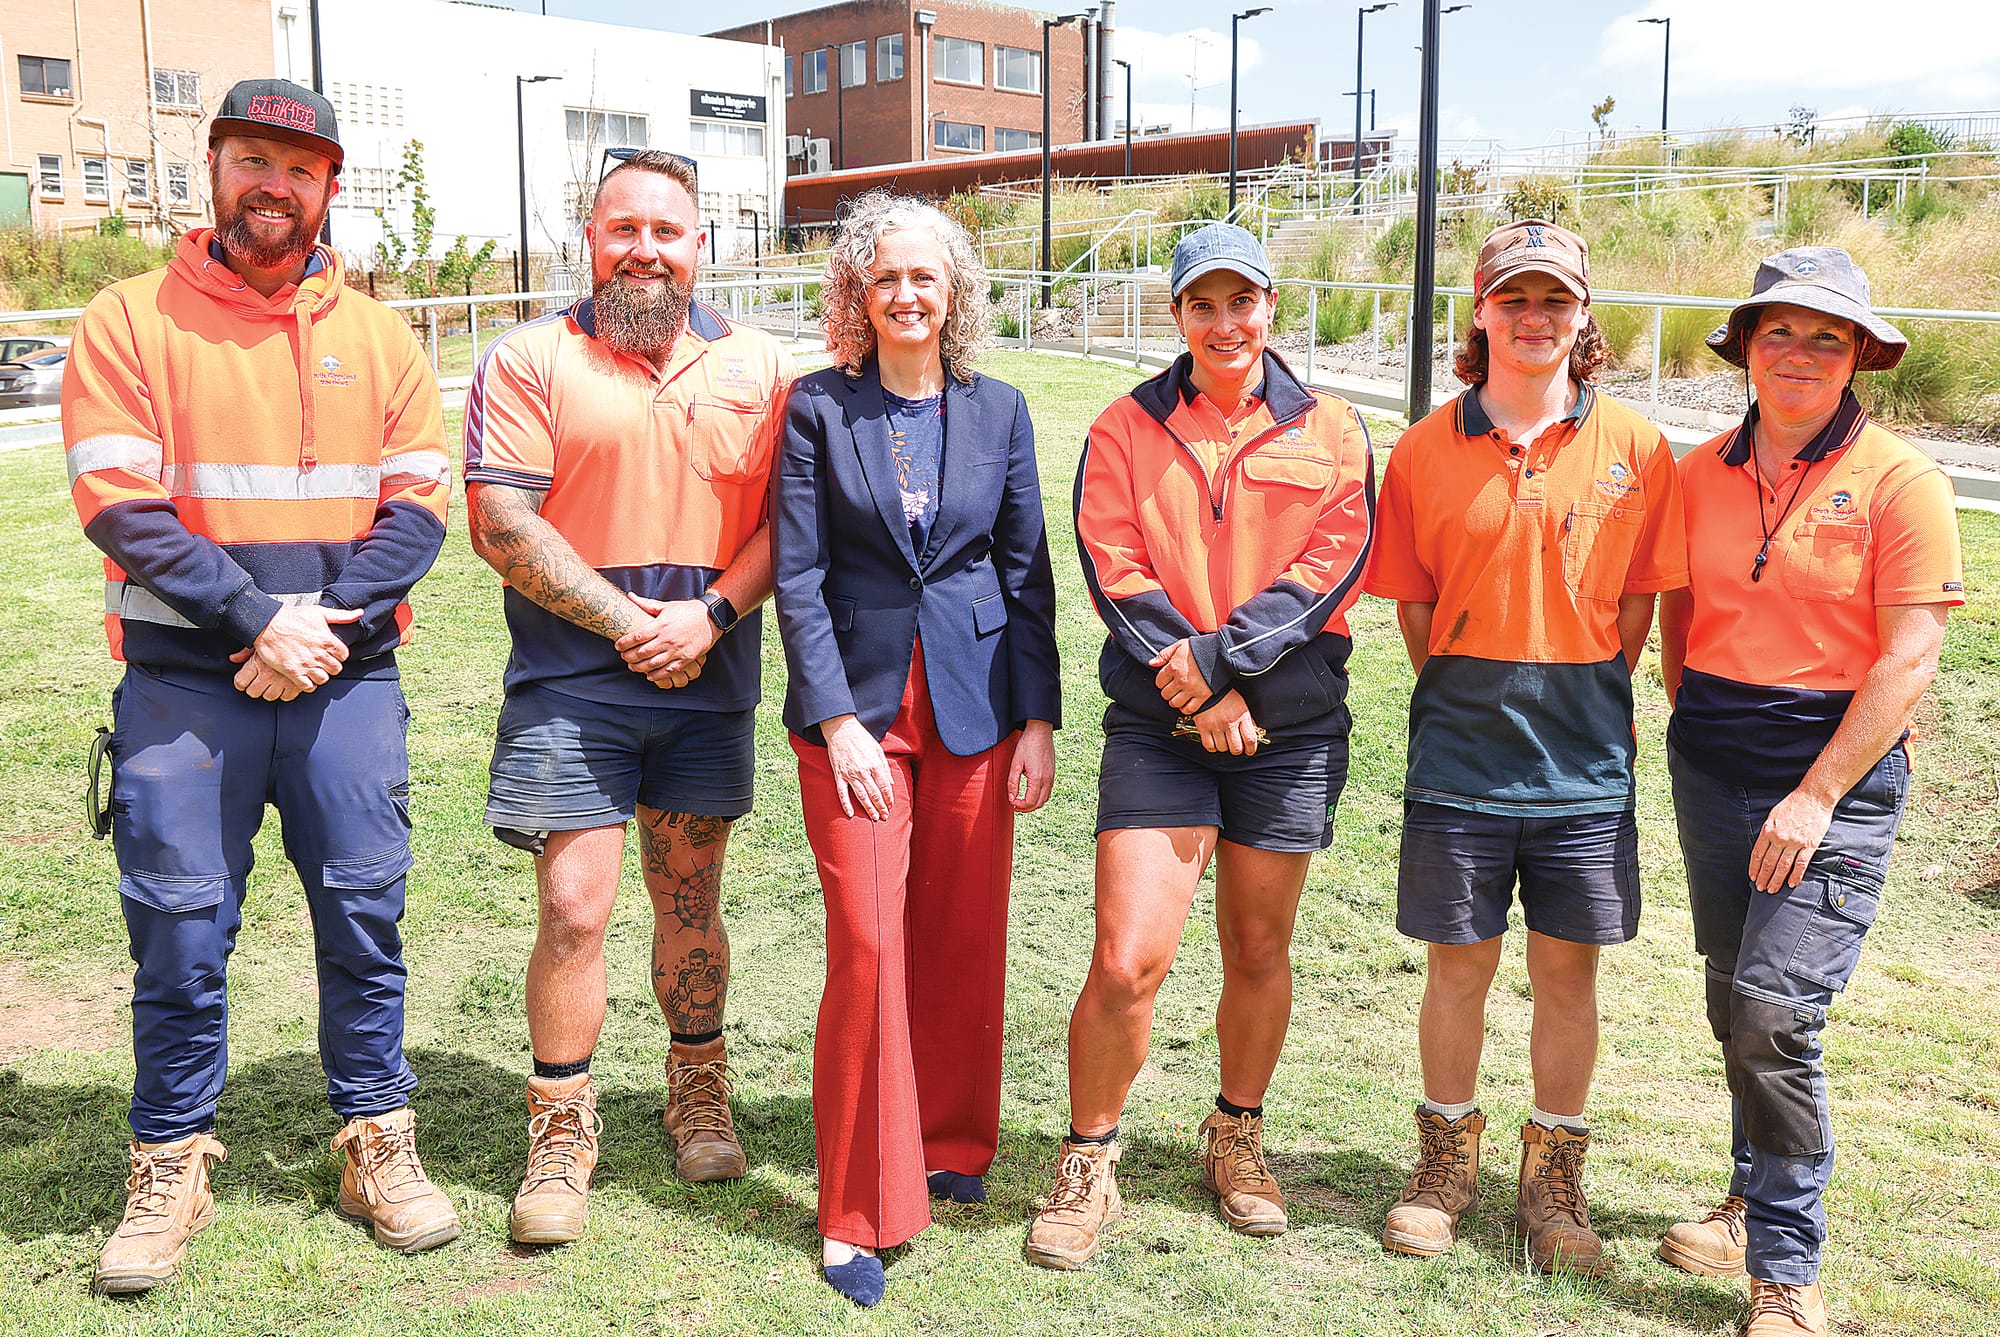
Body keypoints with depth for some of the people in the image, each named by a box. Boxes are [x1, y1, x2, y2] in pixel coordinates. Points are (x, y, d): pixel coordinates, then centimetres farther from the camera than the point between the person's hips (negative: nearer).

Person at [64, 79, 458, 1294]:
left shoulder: (377, 335, 9)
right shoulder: (131, 321, 2)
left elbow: (417, 504, 3)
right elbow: (120, 505, -6)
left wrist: (328, 620, -11)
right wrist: (255, 619, -14)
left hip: (347, 674, 2)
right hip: (184, 680, -2)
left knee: (365, 910, 6)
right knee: (179, 926, 2)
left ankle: (378, 1144, 21)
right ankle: (171, 1168, 19)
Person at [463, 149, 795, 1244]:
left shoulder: (757, 366, 8)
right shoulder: (529, 361, 0)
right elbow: (503, 523, -8)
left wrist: (710, 616, -12)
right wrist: (627, 621, -12)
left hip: (708, 684, 2)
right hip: (570, 683, -2)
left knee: (689, 902, 12)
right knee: (573, 911, -4)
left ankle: (698, 1092, 32)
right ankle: (561, 1129, 14)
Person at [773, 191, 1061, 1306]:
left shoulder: (998, 409, 6)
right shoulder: (819, 408, 0)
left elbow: (1028, 573, 7)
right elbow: (799, 574, -3)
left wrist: (1039, 721, 1)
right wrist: (836, 720, -12)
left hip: (974, 702, 2)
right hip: (857, 703, -2)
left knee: (965, 941, 9)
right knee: (868, 945, -7)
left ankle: (952, 1145, 32)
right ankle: (862, 1211, 7)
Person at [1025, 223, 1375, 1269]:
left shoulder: (1330, 430, 6)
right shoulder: (1126, 430, 5)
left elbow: (1332, 564, -5)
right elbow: (1114, 572, -4)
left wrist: (1219, 659, -16)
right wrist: (1197, 693, -14)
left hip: (1288, 724, 2)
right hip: (1158, 722, -1)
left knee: (1259, 952, 12)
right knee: (1126, 961, -9)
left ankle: (1235, 1139, 35)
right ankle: (1089, 1164, 11)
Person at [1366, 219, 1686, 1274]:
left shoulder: (1632, 448, 0)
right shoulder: (1429, 448, 1)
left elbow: (1634, 606, 4)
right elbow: (1413, 606, 7)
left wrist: (1581, 703, 2)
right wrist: (1466, 696, 4)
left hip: (1582, 755, 0)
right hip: (1459, 751, 0)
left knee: (1568, 971, 8)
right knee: (1458, 967, 9)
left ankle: (1553, 1179, 25)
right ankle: (1447, 1160, 28)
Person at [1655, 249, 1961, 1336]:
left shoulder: (1900, 480, -7)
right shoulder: (1701, 473, 6)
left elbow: (1909, 658, -11)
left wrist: (1816, 796, -16)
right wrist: (1696, 728, 9)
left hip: (1841, 768, -5)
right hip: (1710, 761, 5)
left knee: (1775, 1013, -13)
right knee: (1734, 1010, 14)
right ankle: (1756, 1204, 34)